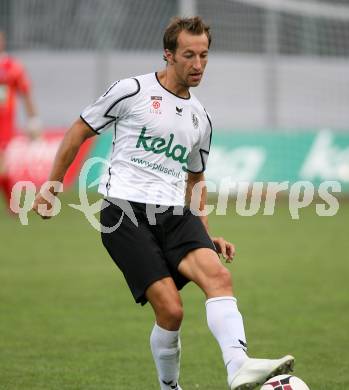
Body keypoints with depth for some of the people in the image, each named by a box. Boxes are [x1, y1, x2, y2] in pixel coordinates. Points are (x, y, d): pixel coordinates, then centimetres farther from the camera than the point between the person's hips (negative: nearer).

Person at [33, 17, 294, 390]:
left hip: (174, 214, 5)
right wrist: (51, 189, 7)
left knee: (217, 274, -25)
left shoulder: (200, 118, 18)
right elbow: (78, 132, 8)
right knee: (170, 309, -17)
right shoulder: (132, 91, 0)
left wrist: (207, 236, 21)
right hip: (124, 212, -5)